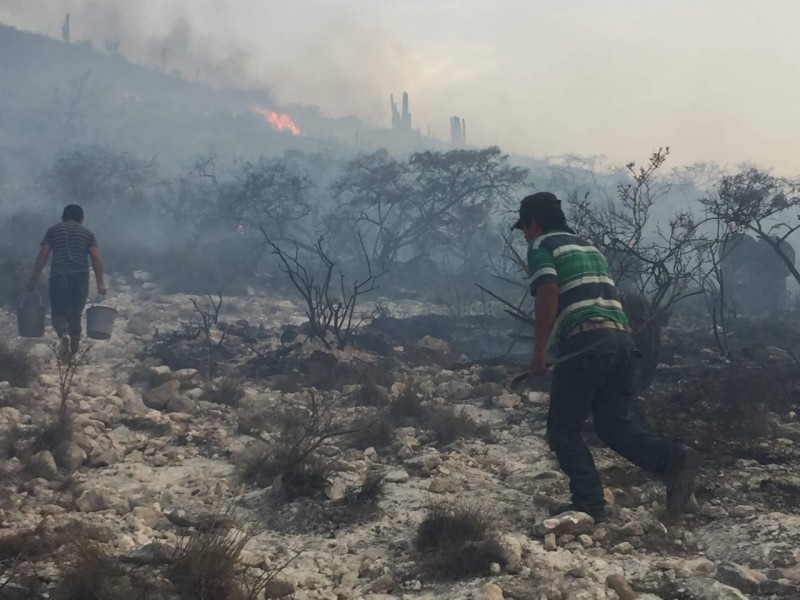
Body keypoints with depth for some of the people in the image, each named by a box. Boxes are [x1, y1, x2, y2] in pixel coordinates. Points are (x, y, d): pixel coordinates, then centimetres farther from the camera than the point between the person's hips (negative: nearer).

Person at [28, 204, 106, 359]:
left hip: (58, 275, -1)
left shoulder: (53, 230, 15)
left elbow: (43, 255, 5)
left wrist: (34, 279, 6)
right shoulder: (87, 233, 15)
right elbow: (96, 257, 2)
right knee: (75, 312, 17)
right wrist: (100, 282, -1)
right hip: (80, 275, 1)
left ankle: (64, 334, -28)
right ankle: (74, 345, 23)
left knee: (59, 311, 3)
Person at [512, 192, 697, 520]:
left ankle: (589, 503, 0)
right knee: (612, 423, 12)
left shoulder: (542, 246, 6)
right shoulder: (588, 246, 29)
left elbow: (548, 292, -10)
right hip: (623, 339, 7)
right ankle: (673, 458, -9)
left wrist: (538, 352, -6)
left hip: (586, 342, -7)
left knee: (563, 428, 5)